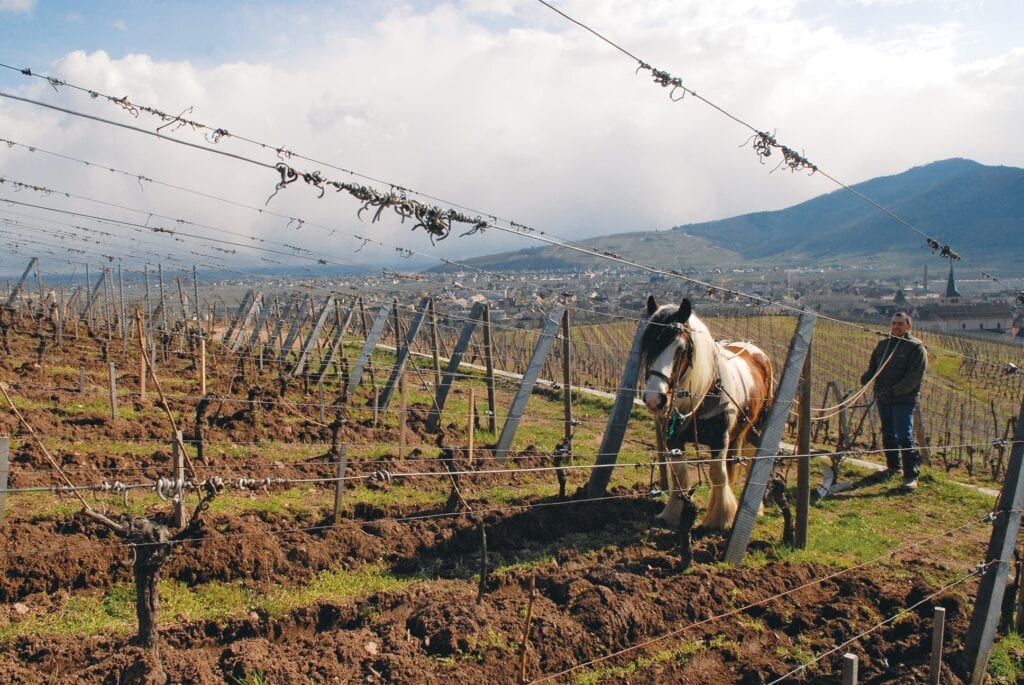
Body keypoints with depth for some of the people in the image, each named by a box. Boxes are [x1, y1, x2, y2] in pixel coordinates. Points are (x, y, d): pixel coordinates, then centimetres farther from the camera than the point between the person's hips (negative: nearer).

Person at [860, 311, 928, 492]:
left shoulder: (916, 347, -6)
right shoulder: (883, 345, 14)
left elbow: (915, 377, -14)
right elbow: (873, 366, 21)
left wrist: (895, 391, -23)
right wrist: (867, 377, -2)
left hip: (904, 400, -6)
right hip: (883, 399, 7)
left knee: (904, 436, -11)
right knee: (888, 435, 16)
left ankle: (911, 475, -6)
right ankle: (893, 466, 33)